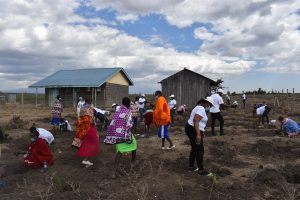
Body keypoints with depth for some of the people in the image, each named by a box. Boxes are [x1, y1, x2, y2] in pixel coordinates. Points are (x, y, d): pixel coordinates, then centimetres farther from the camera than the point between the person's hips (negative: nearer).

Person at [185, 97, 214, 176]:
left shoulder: (200, 107, 15)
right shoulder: (201, 109, -18)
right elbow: (195, 121, -27)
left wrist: (201, 132, 28)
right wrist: (198, 134, -29)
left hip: (191, 129, 11)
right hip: (193, 130, -11)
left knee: (194, 149, 19)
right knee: (200, 150, -1)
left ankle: (191, 166, 29)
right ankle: (201, 170, 9)